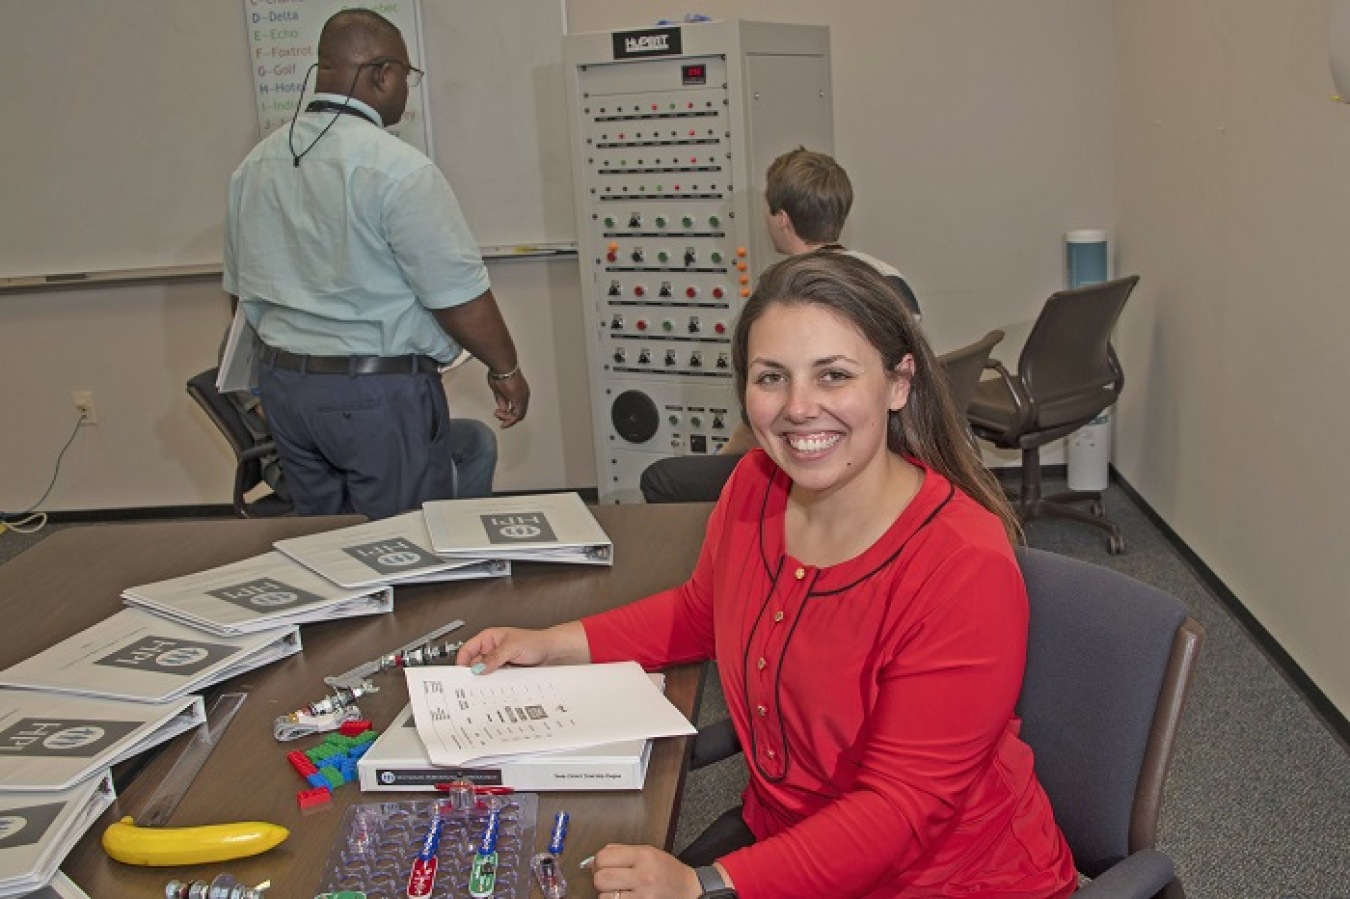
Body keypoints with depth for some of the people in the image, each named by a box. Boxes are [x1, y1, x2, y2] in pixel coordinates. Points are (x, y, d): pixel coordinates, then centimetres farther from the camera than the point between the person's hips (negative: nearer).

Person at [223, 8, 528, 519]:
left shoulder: (254, 165, 5)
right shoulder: (397, 169, -17)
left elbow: (240, 287, 14)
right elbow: (459, 295, -16)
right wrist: (506, 370, -2)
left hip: (284, 385, 7)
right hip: (378, 395, -7)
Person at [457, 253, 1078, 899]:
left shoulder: (965, 571, -25)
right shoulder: (754, 485, -5)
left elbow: (903, 805, -23)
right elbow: (700, 613, 15)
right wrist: (554, 645, 6)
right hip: (779, 830, 6)